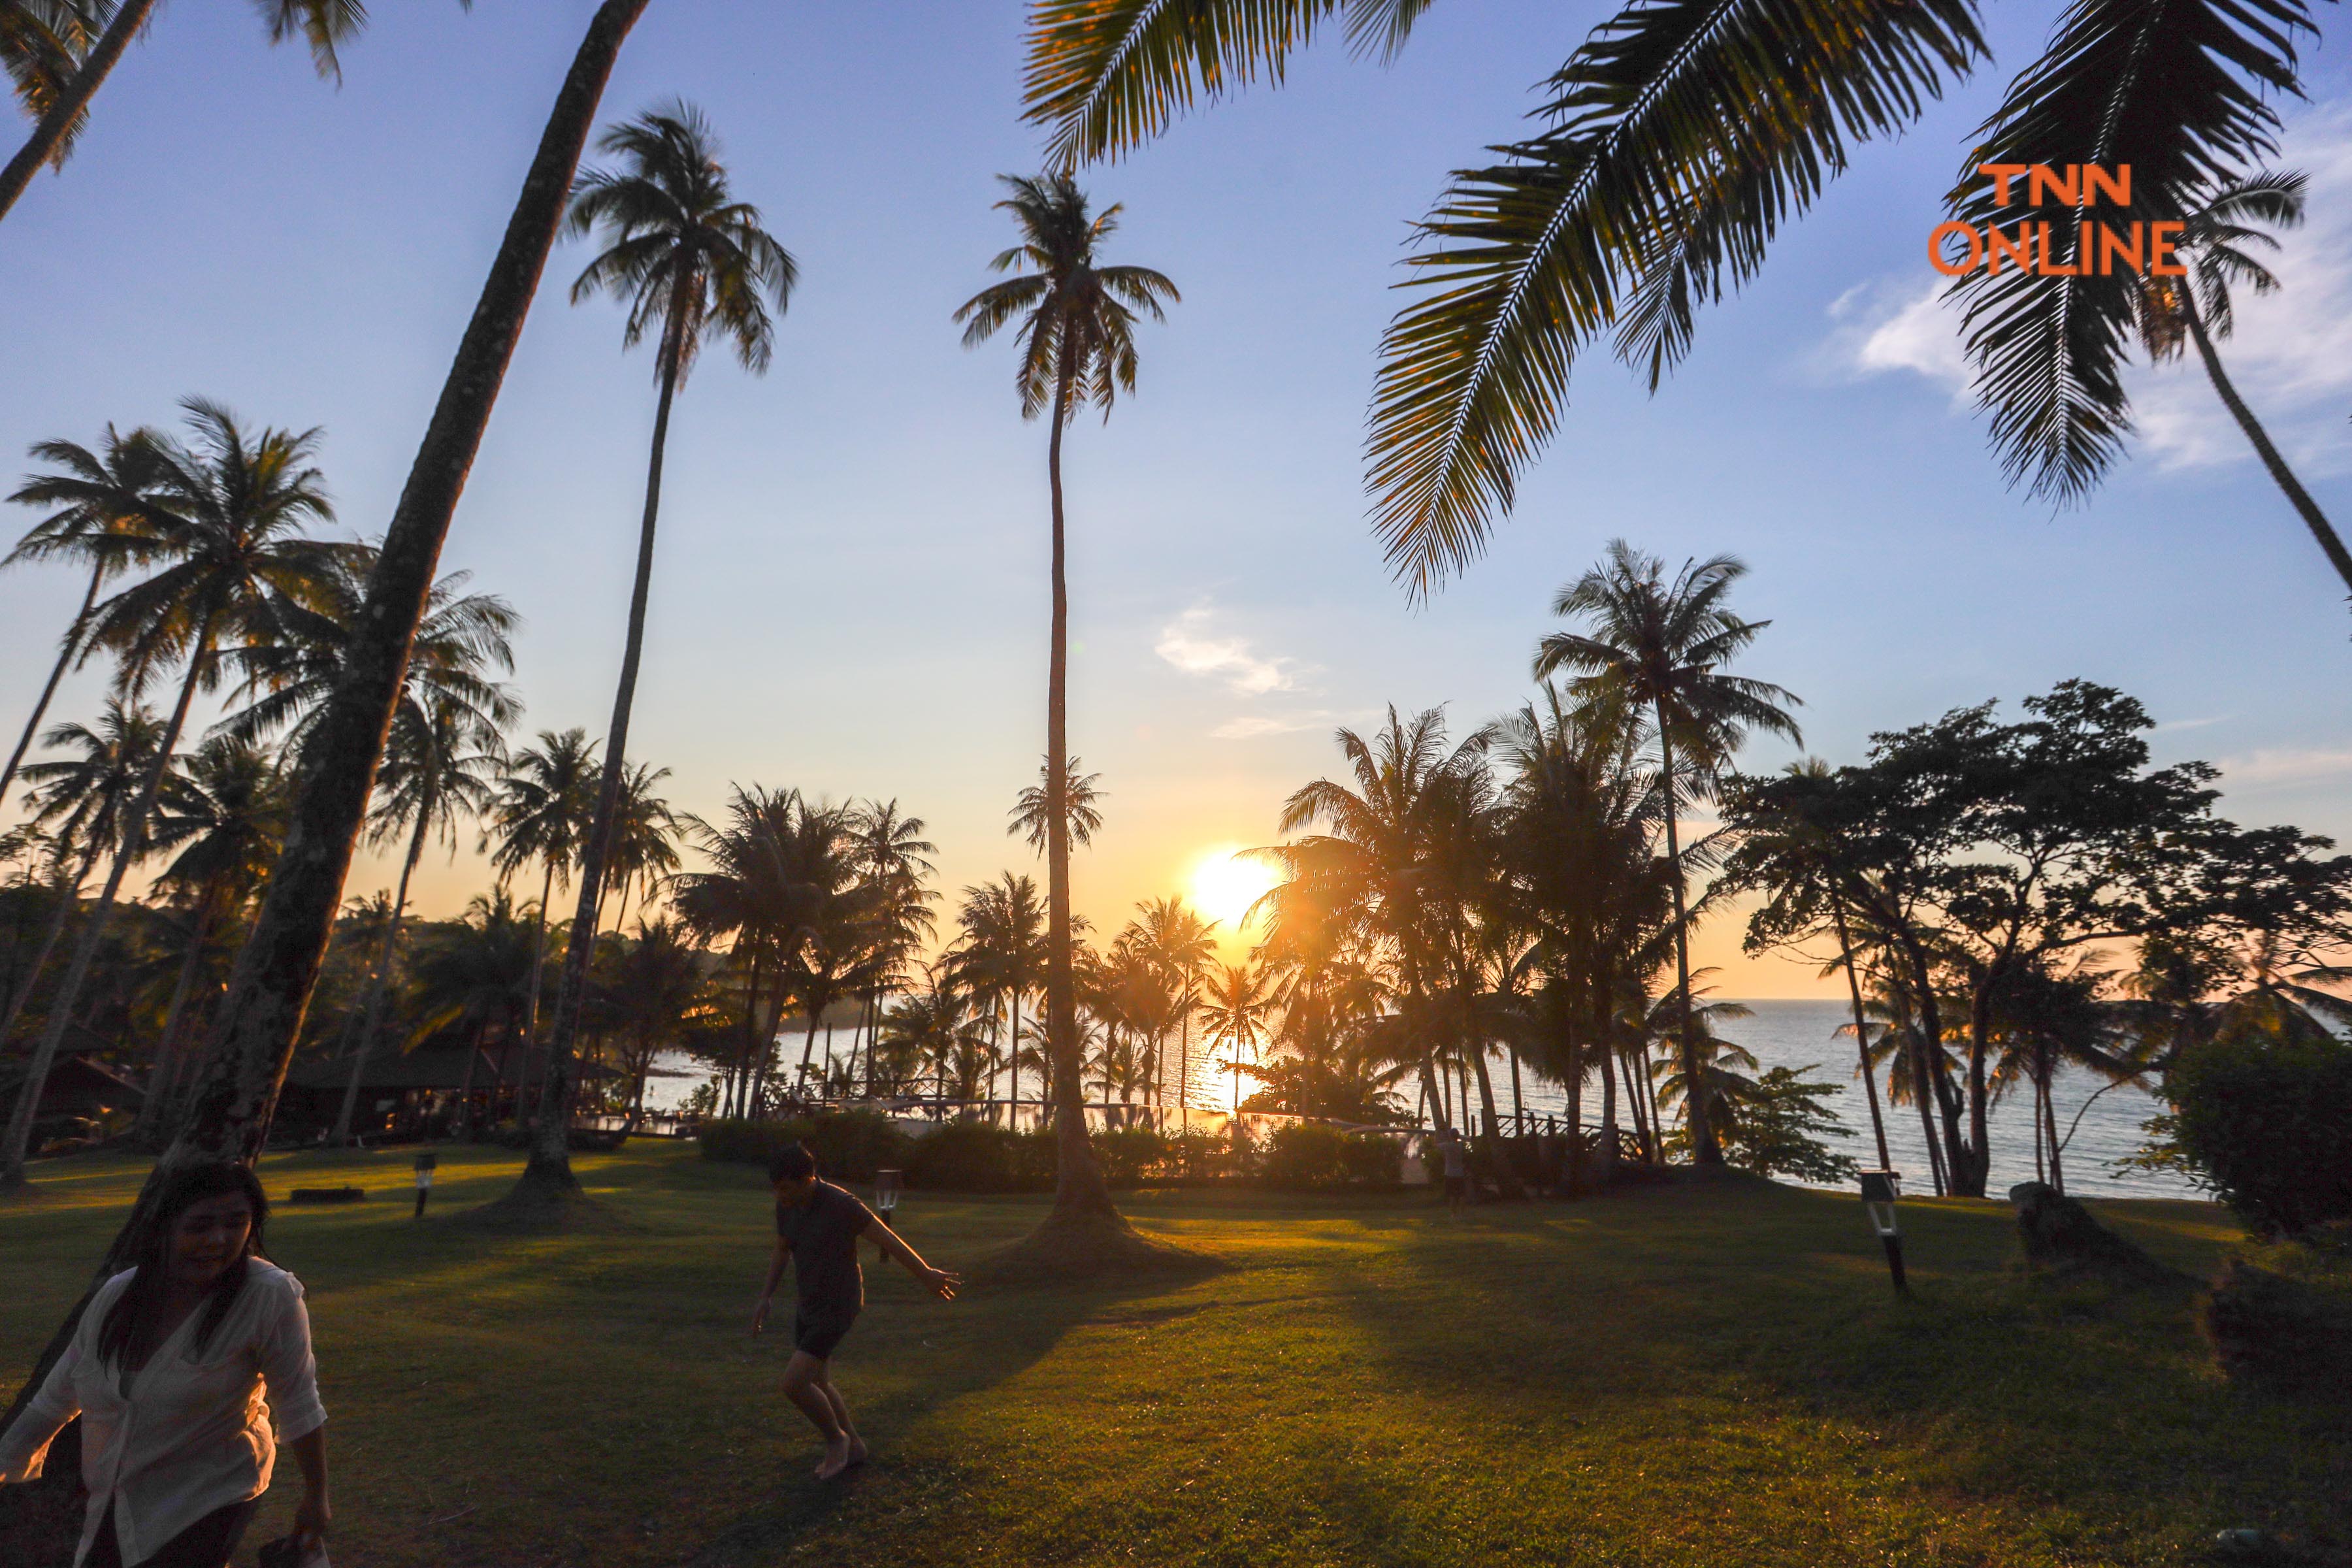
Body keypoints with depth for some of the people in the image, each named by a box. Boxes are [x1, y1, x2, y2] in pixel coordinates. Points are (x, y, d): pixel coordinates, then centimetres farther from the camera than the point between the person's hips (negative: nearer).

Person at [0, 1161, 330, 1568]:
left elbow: (298, 1401, -19)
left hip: (208, 1500, -5)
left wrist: (315, 1498, -12)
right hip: (115, 1500, 6)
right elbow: (59, 1394, 8)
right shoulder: (117, 1294, -10)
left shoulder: (269, 1296, -26)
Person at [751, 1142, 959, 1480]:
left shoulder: (840, 1204, -27)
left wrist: (926, 1275, -12)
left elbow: (887, 1239, -19)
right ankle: (853, 1447, 37)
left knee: (793, 1383, -13)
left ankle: (836, 1438, 14)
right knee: (816, 1383, 16)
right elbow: (782, 1251, 14)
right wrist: (765, 1298, 10)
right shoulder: (786, 1205, -6)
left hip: (838, 1309, -8)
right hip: (809, 1306, 8)